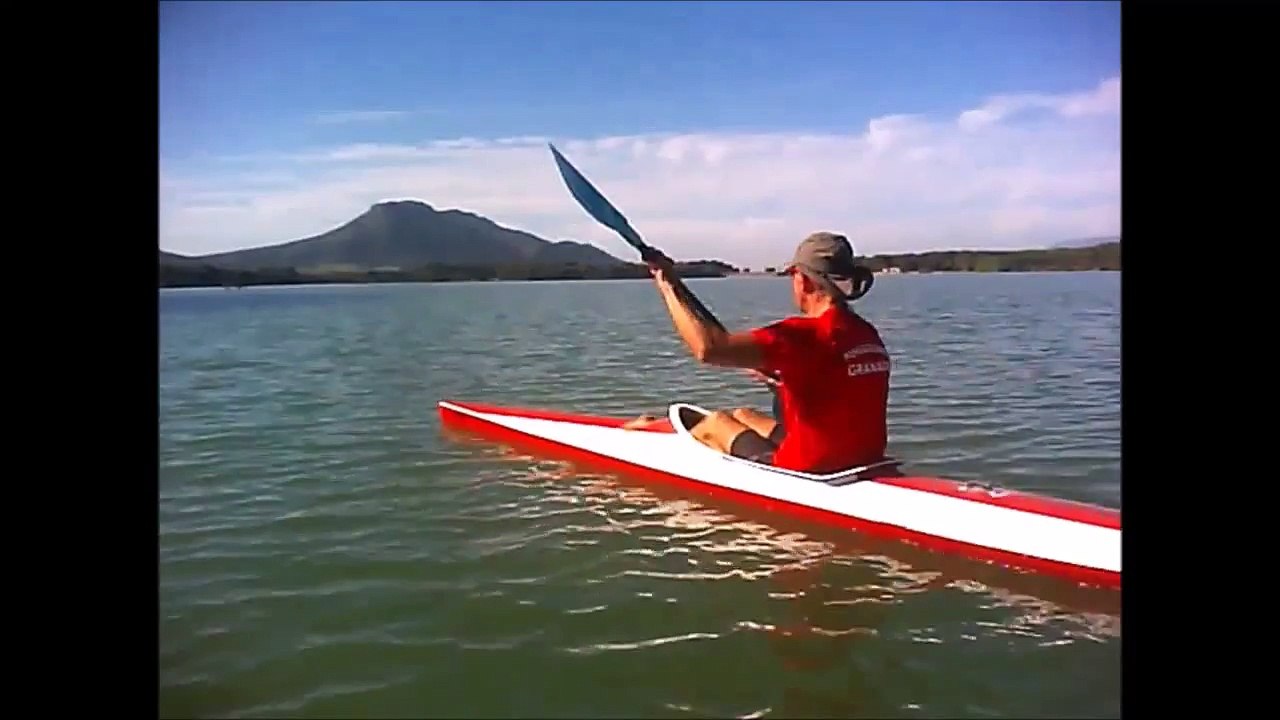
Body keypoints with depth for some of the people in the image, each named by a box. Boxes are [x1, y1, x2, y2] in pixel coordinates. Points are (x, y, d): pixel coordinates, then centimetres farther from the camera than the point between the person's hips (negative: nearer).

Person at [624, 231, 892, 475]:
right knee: (742, 415, 28)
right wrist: (785, 378, 21)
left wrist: (669, 288, -19)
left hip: (805, 471, -7)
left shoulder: (803, 333, -25)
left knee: (715, 422, 19)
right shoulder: (869, 334, 1)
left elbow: (707, 349, -32)